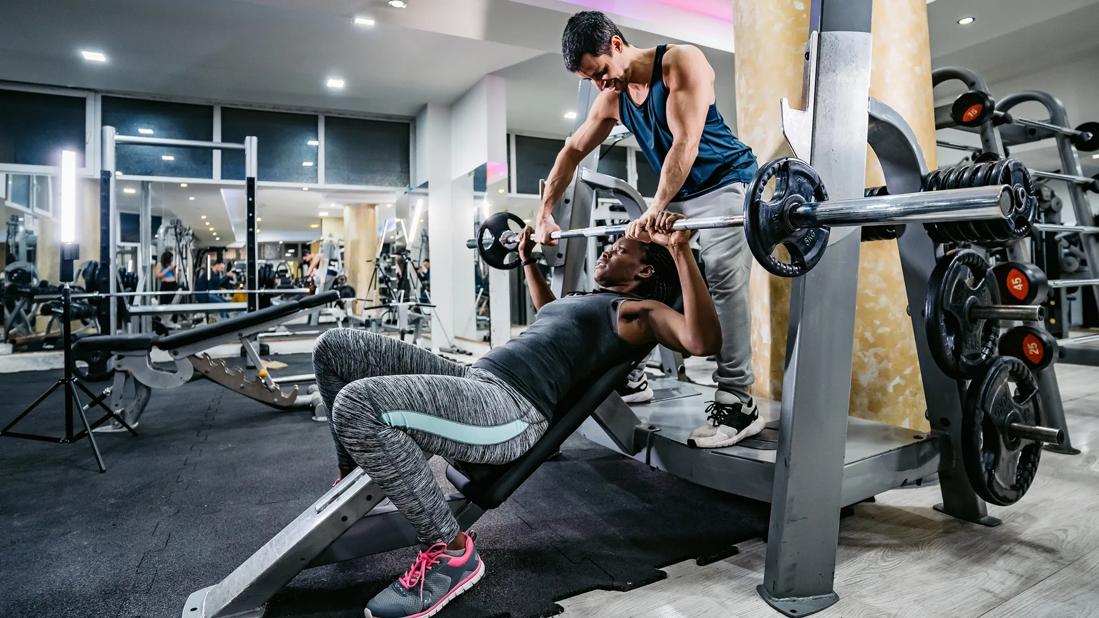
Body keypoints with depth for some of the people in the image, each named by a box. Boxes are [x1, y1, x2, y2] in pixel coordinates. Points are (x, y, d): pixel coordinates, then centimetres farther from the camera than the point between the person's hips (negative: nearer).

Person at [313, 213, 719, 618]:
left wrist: (680, 250, -19)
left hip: (512, 409, -9)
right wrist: (528, 258, 51)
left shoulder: (639, 311, 4)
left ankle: (450, 552, -13)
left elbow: (703, 341, -15)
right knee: (334, 348, 6)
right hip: (472, 382, 10)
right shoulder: (583, 298, 30)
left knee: (357, 404, -32)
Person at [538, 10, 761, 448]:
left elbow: (686, 142, -26)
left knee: (723, 281, -22)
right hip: (677, 196, 7)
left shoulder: (681, 62, -15)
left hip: (726, 185, -7)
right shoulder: (612, 98, 4)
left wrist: (656, 208, -34)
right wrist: (545, 212, 7)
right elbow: (573, 150, 12)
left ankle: (737, 404, -20)